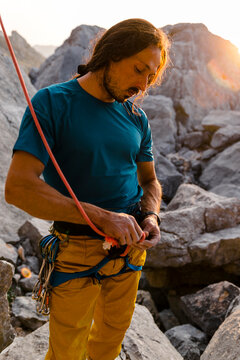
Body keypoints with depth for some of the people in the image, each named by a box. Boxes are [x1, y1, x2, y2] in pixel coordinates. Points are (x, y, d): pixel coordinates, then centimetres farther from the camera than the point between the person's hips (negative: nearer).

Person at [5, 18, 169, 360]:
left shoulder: (137, 118, 4)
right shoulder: (52, 102, -14)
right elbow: (18, 187, -23)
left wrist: (151, 216, -9)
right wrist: (102, 217, -27)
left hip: (131, 246, 5)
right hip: (78, 252, -5)